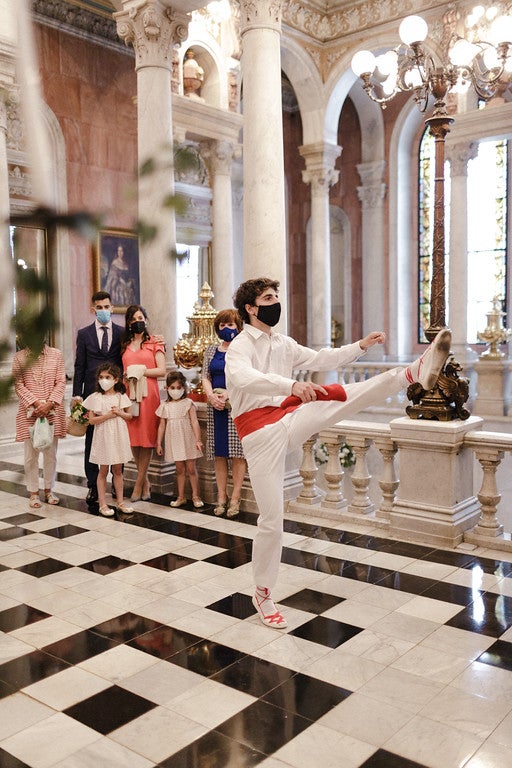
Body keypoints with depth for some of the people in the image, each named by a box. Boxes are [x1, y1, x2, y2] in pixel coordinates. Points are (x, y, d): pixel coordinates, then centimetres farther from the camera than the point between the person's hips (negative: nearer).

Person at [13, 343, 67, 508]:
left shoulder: (56, 354, 4)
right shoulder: (19, 357, 2)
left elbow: (61, 382, 0)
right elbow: (19, 385, -3)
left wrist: (49, 404, -13)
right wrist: (36, 403, -14)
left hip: (52, 411, 1)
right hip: (29, 412, -1)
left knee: (51, 453, 7)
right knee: (31, 454, 3)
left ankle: (49, 489, 21)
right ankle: (33, 492, 14)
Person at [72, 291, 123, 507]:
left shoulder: (122, 333, 7)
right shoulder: (84, 334, 7)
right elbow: (79, 366, 5)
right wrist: (76, 394, -1)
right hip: (92, 394, 0)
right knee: (91, 441, 3)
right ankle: (93, 487, 9)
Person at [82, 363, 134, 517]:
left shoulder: (121, 396, 3)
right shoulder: (96, 397, -5)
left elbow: (129, 416, 8)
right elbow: (92, 420, -8)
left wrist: (119, 413, -11)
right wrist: (107, 415, -18)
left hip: (119, 436, 3)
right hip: (103, 437, -3)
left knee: (118, 470, 11)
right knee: (103, 471, 5)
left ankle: (120, 502, 19)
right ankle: (102, 504, 11)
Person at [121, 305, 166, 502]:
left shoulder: (155, 342, 5)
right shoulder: (125, 345, 17)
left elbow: (162, 370, -3)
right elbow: (122, 370, 20)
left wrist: (140, 371, -7)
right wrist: (127, 375, -1)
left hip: (148, 393, -4)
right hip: (130, 393, 4)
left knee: (146, 437, -3)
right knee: (133, 438, 1)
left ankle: (138, 484, 4)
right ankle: (145, 482, 15)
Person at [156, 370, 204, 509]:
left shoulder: (188, 403, -3)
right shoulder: (165, 406, 6)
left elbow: (194, 422, -8)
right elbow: (162, 425, 10)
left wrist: (198, 440, -15)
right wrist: (159, 443, 8)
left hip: (188, 440, -3)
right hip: (174, 441, 3)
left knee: (191, 469, 1)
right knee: (179, 469, 10)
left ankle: (196, 496, 12)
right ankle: (181, 497, 18)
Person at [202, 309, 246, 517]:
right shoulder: (211, 350, 14)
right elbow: (205, 377, 9)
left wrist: (228, 393, -20)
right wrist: (211, 395, -10)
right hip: (215, 406, 4)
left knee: (237, 451, -5)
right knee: (218, 453, 5)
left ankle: (235, 498, 1)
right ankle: (221, 496, 12)